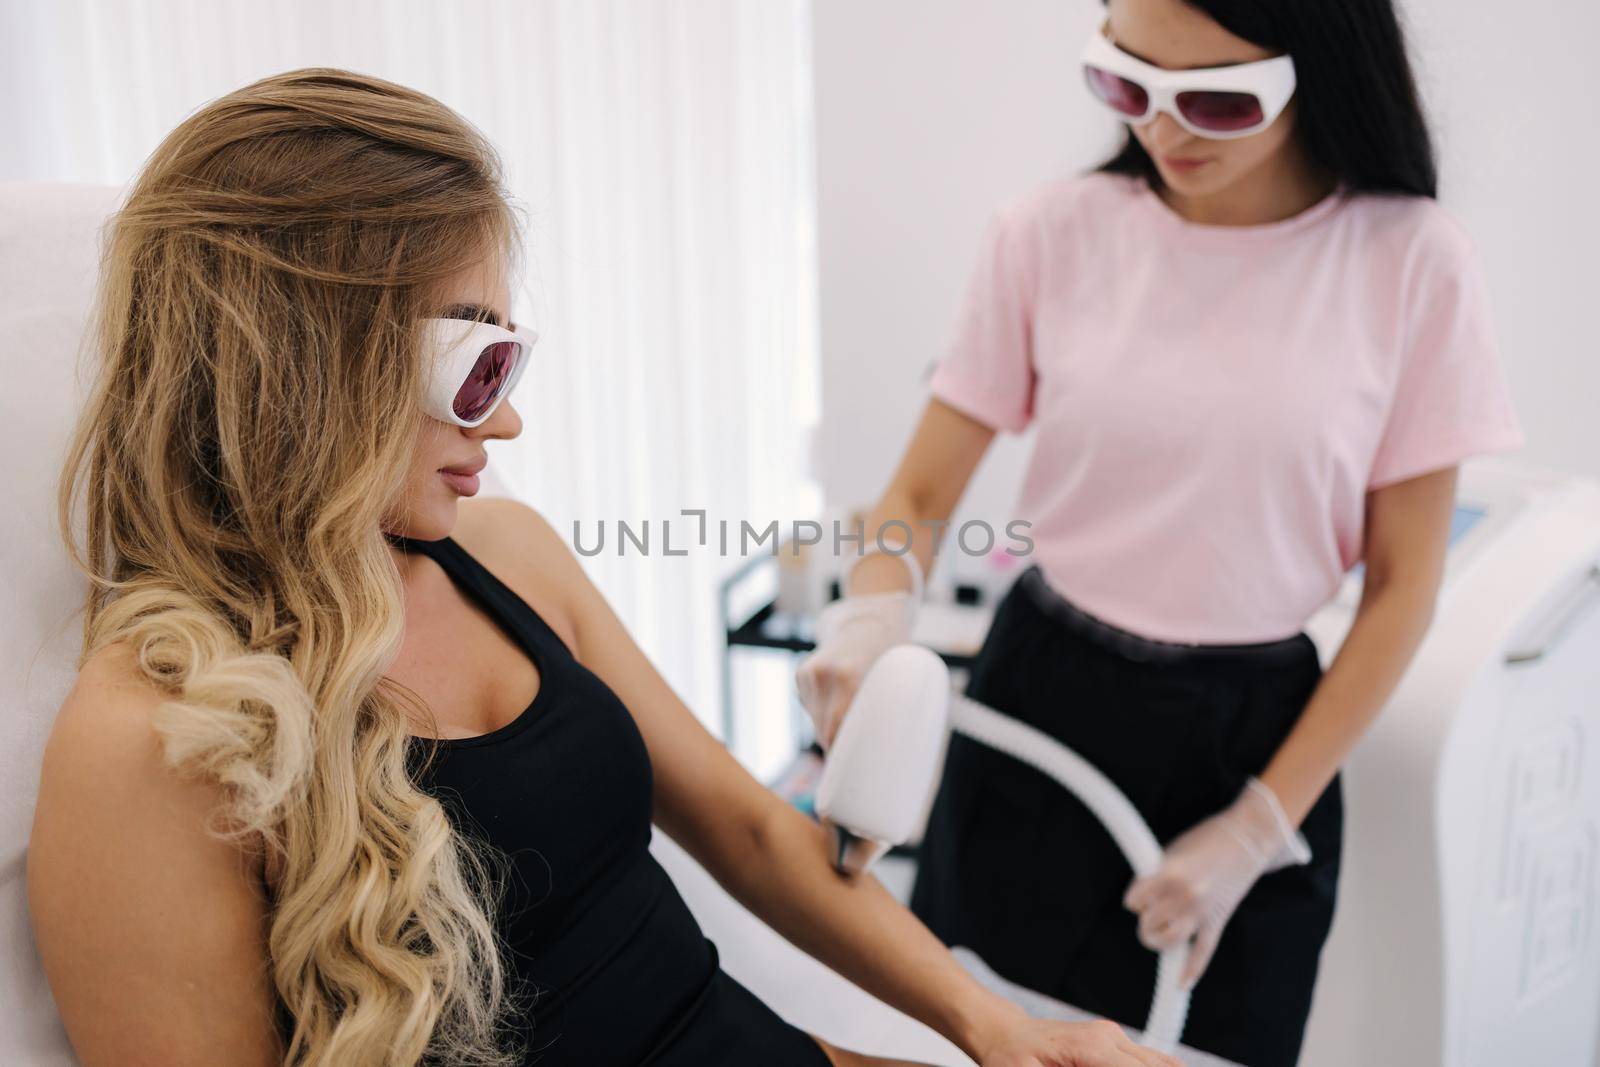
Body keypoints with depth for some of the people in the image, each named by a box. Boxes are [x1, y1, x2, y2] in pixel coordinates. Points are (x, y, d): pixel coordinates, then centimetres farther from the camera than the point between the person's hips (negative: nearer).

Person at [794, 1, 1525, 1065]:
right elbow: (922, 497, -1)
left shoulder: (1413, 262, -10)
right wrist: (871, 621, -23)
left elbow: (1402, 587, -5)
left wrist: (1261, 829, -7)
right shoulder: (1053, 231, -8)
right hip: (1039, 701, 1)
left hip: (1255, 732, 0)